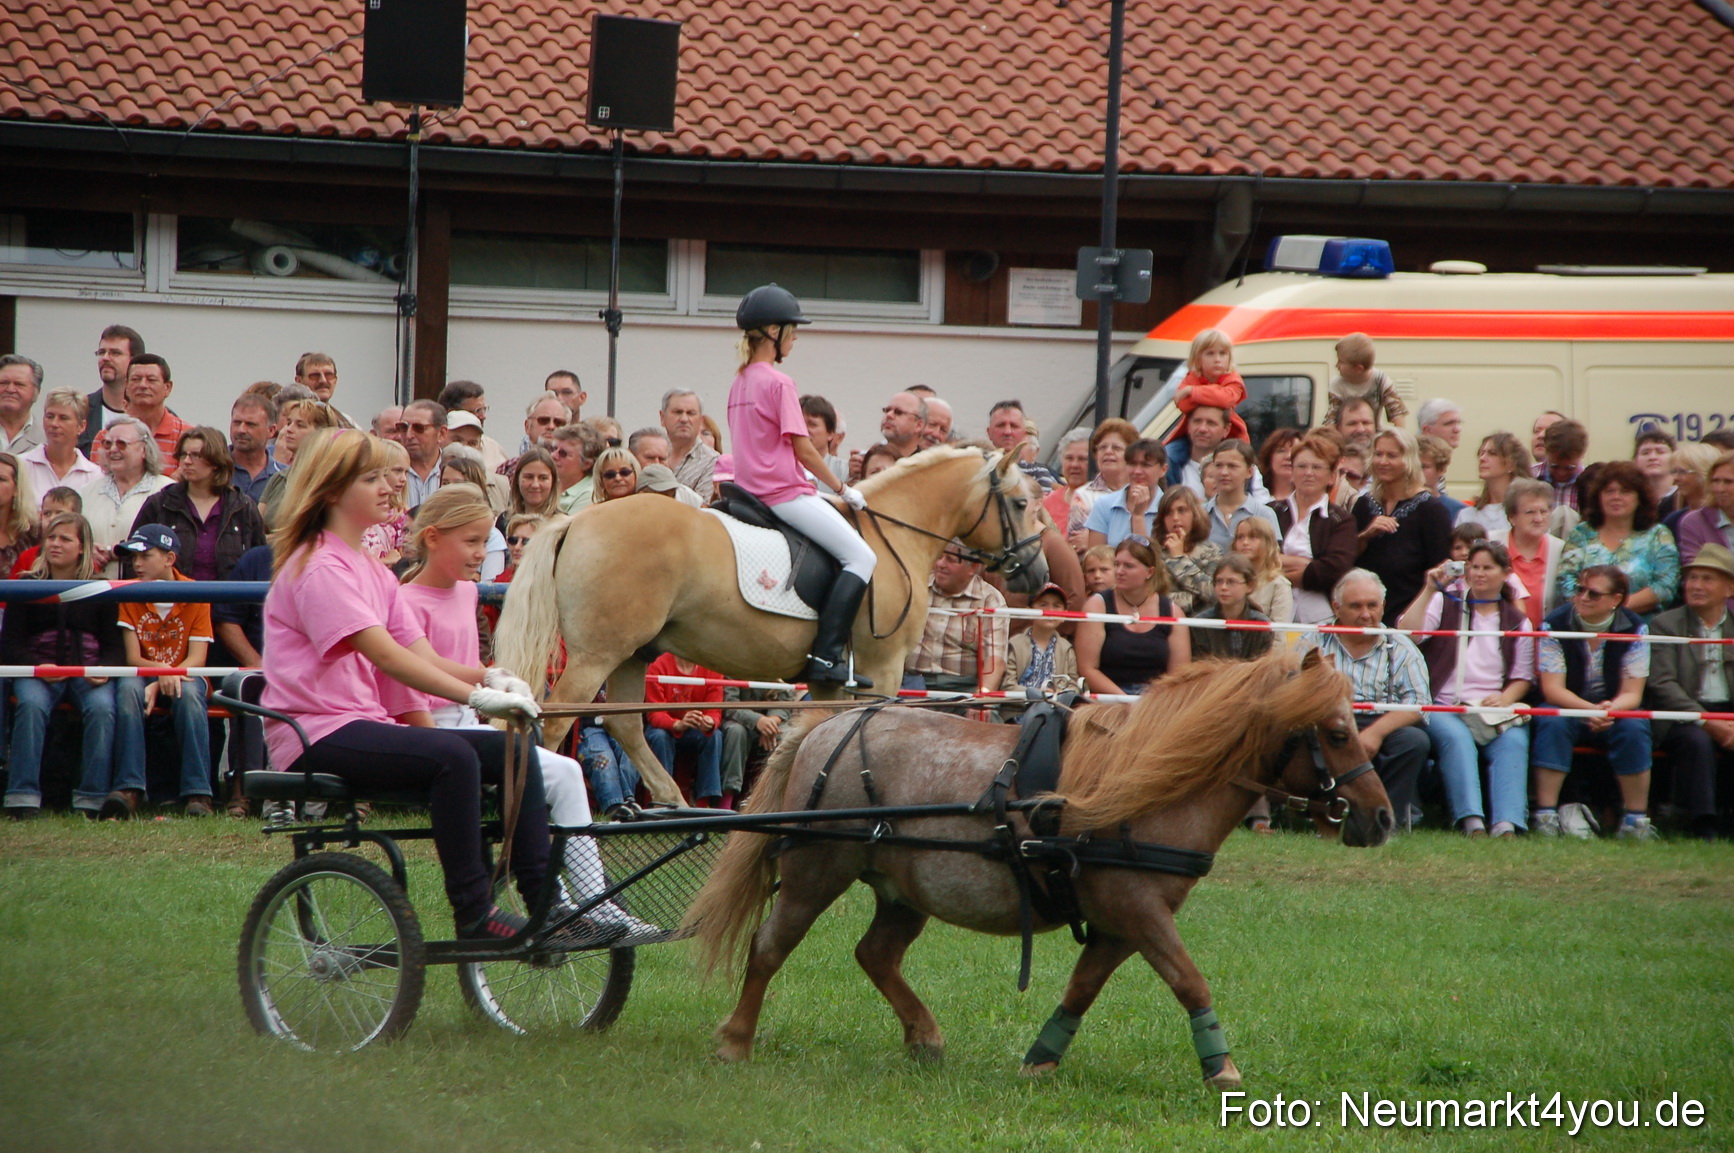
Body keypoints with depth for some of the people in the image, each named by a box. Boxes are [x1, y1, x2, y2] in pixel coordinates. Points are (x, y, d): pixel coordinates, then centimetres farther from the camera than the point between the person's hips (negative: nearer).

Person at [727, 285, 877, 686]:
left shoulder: (741, 382, 14)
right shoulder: (779, 382, -13)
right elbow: (802, 448, -14)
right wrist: (843, 489, -4)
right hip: (785, 494, -10)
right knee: (861, 557, -10)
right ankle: (825, 656, -21)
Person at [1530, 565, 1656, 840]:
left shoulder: (1634, 629, -9)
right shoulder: (1554, 625, -11)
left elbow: (1632, 693, -12)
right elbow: (1552, 689, -16)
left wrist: (1611, 710, -36)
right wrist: (1591, 710, -35)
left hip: (1616, 711, 1)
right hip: (1567, 708, -1)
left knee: (1634, 729, -31)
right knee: (1552, 723, -33)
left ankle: (1636, 819, -24)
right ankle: (1545, 815, -33)